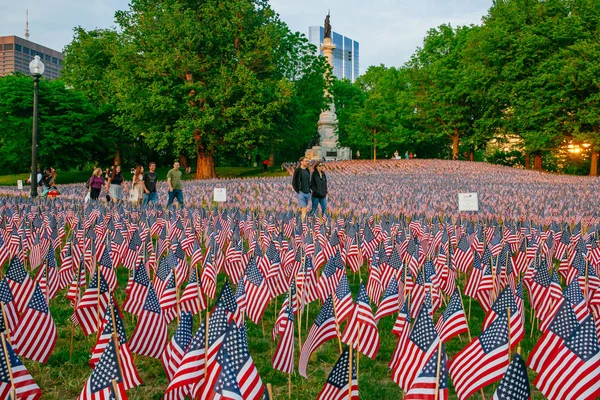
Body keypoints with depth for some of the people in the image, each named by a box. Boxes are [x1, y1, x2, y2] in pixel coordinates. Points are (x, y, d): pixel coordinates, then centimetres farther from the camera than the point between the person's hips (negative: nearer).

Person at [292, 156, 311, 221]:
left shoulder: (307, 171, 12)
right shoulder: (297, 170, -8)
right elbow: (293, 182, -8)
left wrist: (309, 190, 12)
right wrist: (298, 191, -12)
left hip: (307, 193, 7)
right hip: (301, 193, -7)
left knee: (302, 209, 12)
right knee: (304, 210, -14)